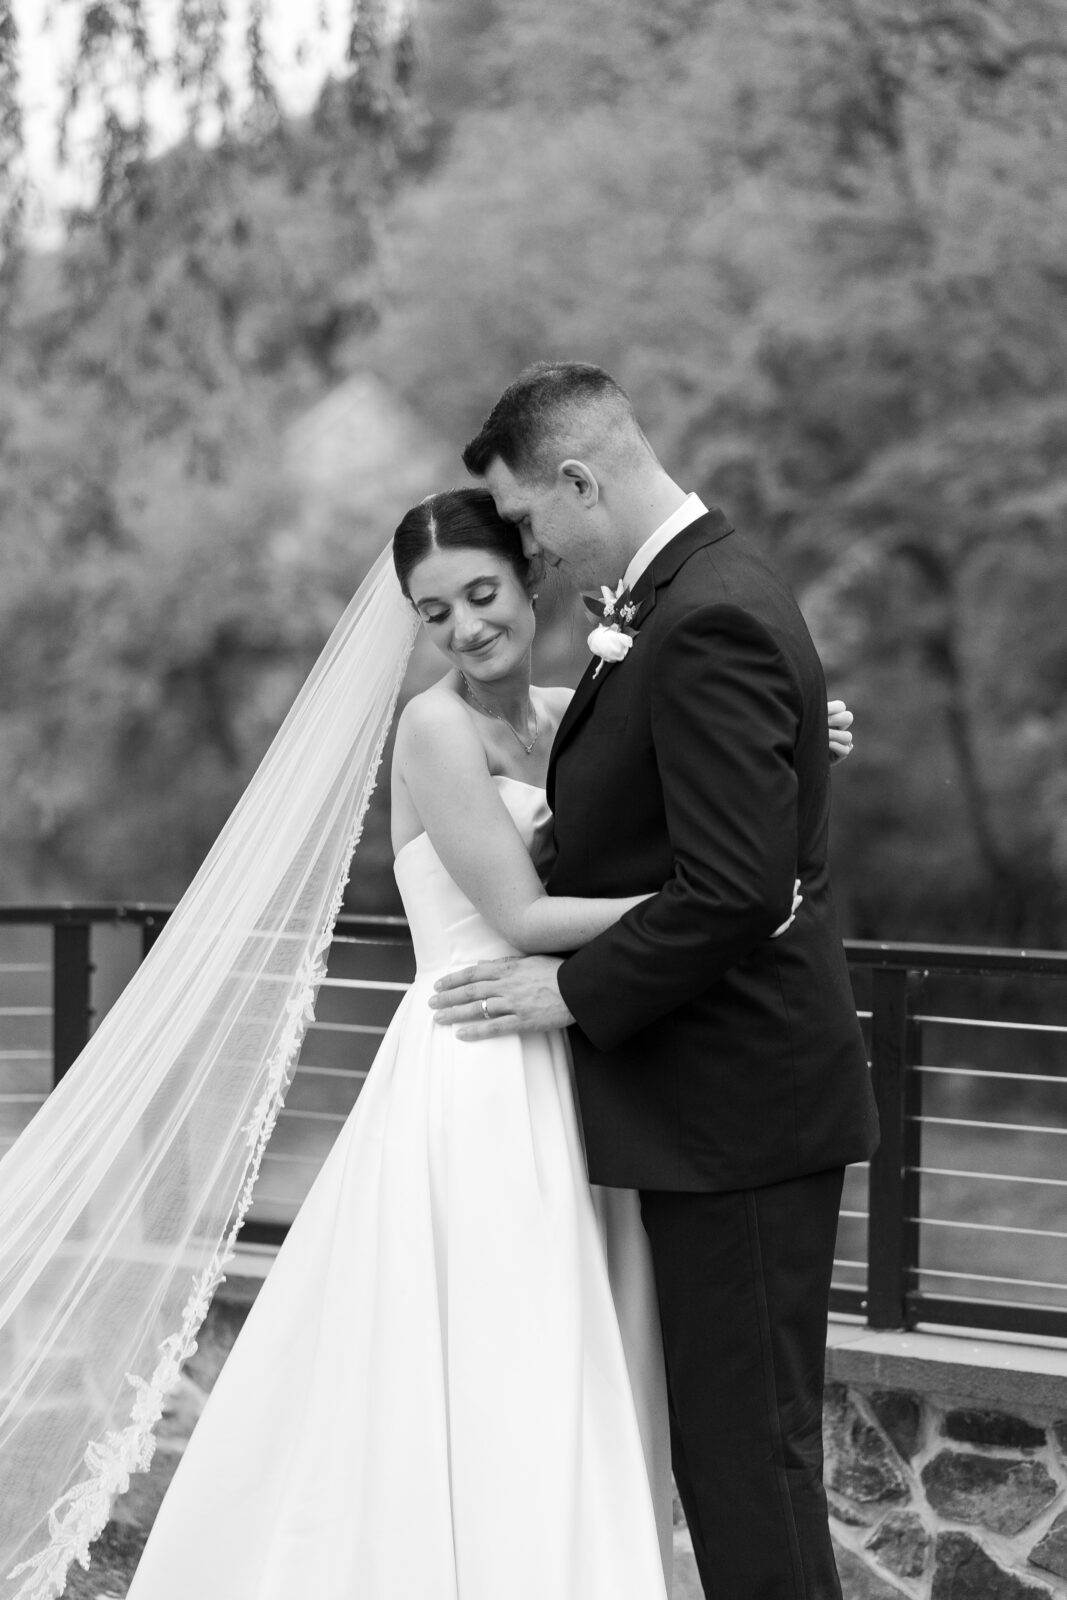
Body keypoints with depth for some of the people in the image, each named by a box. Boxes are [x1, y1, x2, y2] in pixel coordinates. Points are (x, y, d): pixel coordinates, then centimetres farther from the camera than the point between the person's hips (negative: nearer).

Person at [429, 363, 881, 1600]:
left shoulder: (709, 625, -20)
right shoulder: (694, 594, 11)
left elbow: (734, 890, -25)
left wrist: (576, 989, -15)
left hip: (734, 1118, -10)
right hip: (729, 1093, 10)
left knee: (745, 1446, -3)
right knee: (730, 1437, 16)